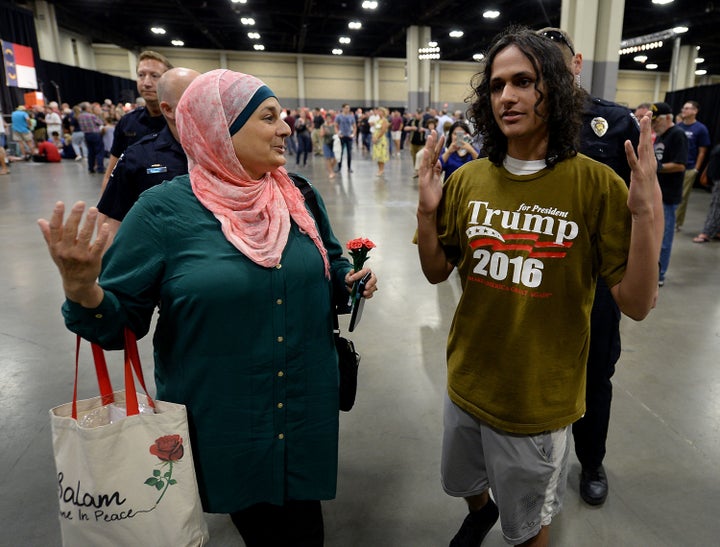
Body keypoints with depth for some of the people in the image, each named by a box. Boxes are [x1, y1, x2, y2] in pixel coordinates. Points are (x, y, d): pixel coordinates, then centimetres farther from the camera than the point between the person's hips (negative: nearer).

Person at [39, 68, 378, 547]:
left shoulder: (300, 197, -1)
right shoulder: (164, 210, -13)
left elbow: (330, 264, 14)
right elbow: (121, 322, -9)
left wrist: (350, 280, -8)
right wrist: (81, 290, -30)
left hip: (307, 415, 4)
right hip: (220, 425, -3)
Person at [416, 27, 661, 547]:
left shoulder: (597, 184, -17)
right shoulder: (467, 180, -6)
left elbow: (636, 304, -16)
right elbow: (437, 272, 1)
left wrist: (647, 214, -30)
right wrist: (427, 210, -15)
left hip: (540, 400, -4)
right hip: (467, 383, 4)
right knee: (467, 483, 31)